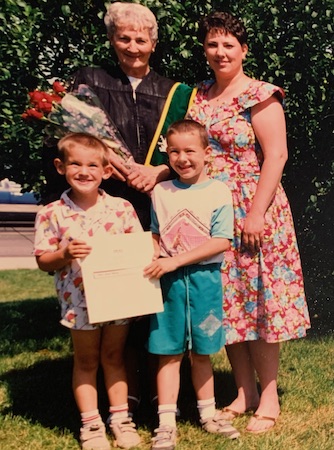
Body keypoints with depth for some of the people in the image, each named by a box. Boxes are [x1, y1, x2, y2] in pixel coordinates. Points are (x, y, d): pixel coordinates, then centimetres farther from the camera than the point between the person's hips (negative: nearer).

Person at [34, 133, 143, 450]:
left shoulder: (122, 208, -2)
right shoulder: (51, 214, -7)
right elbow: (42, 261, -6)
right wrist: (65, 253, -24)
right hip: (80, 301, -1)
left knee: (114, 356, 16)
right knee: (86, 361, 12)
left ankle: (120, 417, 29)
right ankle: (90, 424, 25)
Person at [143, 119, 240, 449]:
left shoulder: (218, 192, -5)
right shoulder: (160, 193, 5)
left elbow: (221, 242, -12)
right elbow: (155, 235, 11)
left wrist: (175, 260, -17)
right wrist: (152, 260, -10)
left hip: (204, 278, -1)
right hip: (168, 282, 1)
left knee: (201, 352, 12)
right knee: (169, 352, 5)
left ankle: (207, 414, 30)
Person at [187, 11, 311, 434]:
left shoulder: (259, 95, -6)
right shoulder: (198, 97, 12)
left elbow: (276, 155, -13)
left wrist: (257, 213, -18)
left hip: (252, 212, -6)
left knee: (257, 298, 0)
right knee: (226, 302, 9)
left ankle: (269, 396, 14)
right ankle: (243, 391, 22)